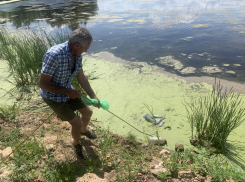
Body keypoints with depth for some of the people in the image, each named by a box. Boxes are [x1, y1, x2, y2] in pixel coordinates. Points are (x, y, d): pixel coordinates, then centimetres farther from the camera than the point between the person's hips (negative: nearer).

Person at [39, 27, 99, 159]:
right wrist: (68, 92, -25)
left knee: (88, 112, 14)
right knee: (77, 123, -7)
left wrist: (93, 96, -1)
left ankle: (83, 131, 48)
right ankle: (76, 144, 27)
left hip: (68, 91, 7)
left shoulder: (77, 54, -12)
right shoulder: (54, 55, -35)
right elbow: (43, 83, -28)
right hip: (53, 96, -7)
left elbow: (81, 77, 1)